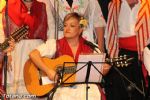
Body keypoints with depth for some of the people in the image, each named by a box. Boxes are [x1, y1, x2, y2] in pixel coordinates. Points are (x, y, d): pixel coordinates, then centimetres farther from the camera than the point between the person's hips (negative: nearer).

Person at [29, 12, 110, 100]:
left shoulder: (90, 48, 7)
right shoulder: (56, 45, 2)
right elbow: (33, 55, -9)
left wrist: (105, 69, -10)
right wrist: (48, 71, -19)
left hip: (84, 86, 2)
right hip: (61, 87, -2)